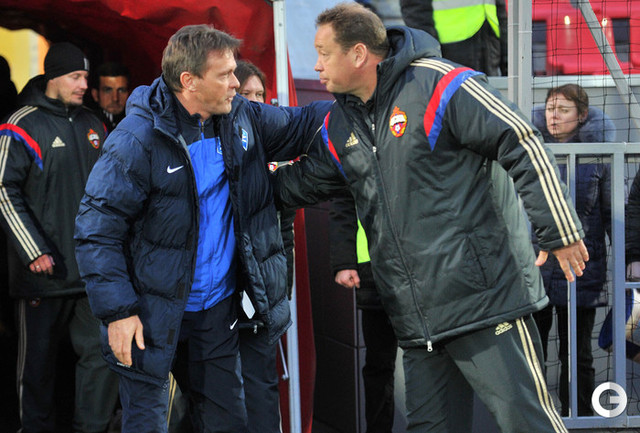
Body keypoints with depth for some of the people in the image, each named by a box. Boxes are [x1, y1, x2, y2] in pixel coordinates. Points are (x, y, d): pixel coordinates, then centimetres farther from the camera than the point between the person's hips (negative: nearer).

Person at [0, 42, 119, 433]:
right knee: (39, 360, 5)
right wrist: (33, 251, -15)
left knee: (103, 353, 2)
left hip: (93, 268, 5)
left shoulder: (91, 124, 12)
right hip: (44, 270, -5)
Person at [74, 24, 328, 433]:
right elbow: (97, 229, -17)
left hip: (218, 307, 6)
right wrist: (117, 311, -19)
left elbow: (299, 125, 18)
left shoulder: (242, 118, 1)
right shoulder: (137, 140, -19)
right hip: (155, 313, -6)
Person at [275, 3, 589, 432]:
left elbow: (525, 148, -13)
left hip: (486, 295, -8)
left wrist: (561, 233, -12)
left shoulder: (440, 86, -12)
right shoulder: (339, 125, 13)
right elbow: (301, 182, 27)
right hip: (418, 317, 8)